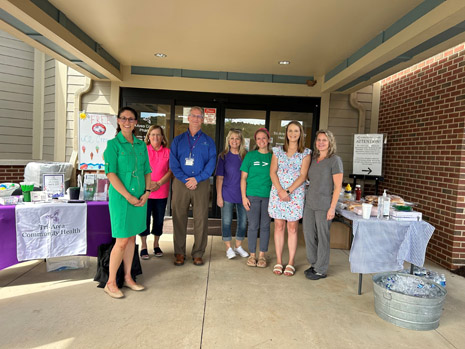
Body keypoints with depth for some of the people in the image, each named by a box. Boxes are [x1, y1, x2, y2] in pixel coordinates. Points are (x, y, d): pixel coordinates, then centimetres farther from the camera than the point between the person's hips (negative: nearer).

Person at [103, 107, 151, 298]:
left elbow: (147, 171, 14)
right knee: (122, 241, -3)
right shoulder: (113, 144, -5)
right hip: (120, 197, -5)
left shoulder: (141, 145, 11)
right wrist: (128, 197, -16)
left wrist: (146, 192, -1)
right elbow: (111, 174, -12)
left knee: (132, 238, 13)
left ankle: (128, 278, 26)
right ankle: (110, 283, 13)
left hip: (140, 198, 6)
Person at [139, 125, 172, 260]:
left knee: (159, 219, 9)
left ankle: (156, 245, 26)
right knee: (144, 218, 1)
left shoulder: (167, 152, 6)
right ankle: (143, 247, 17)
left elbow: (170, 171, 0)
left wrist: (158, 184, -12)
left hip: (161, 192, 2)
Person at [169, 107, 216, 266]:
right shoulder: (178, 140, 12)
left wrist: (197, 179, -11)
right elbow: (173, 163, 2)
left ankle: (198, 254, 12)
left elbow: (211, 163, 0)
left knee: (201, 219, 0)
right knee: (179, 218, 3)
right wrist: (185, 180, -10)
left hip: (201, 184, 0)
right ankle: (179, 253, 15)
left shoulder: (208, 141, 10)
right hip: (181, 183, 1)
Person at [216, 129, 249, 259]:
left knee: (243, 221, 10)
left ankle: (238, 246, 28)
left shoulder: (245, 156, 3)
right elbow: (219, 177, -3)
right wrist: (219, 196, -7)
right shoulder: (223, 156, -2)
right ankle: (228, 248, 19)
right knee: (226, 221, 3)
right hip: (227, 194, -2)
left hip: (242, 194, 3)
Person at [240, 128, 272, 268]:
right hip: (252, 195, -1)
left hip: (268, 196, 1)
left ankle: (262, 255, 21)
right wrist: (244, 196, -5)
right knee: (253, 226, 5)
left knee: (265, 226, 8)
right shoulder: (250, 155, 2)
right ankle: (252, 255, 18)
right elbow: (243, 178, 2)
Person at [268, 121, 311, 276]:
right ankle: (278, 261, 15)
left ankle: (291, 262, 14)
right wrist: (280, 190, -11)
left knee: (292, 228, 3)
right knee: (279, 226, 5)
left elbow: (303, 176, -5)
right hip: (277, 192, 2)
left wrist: (288, 191, -14)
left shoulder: (305, 153, 3)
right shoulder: (278, 150, 8)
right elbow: (273, 172, 1)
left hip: (295, 194, -1)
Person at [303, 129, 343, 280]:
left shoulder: (335, 160, -7)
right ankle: (314, 264, 29)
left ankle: (321, 270, 16)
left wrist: (332, 207, -15)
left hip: (324, 205, -7)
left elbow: (338, 186, -10)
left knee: (322, 237, 2)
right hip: (309, 204, 7)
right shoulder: (314, 159, 13)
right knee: (308, 234, 11)